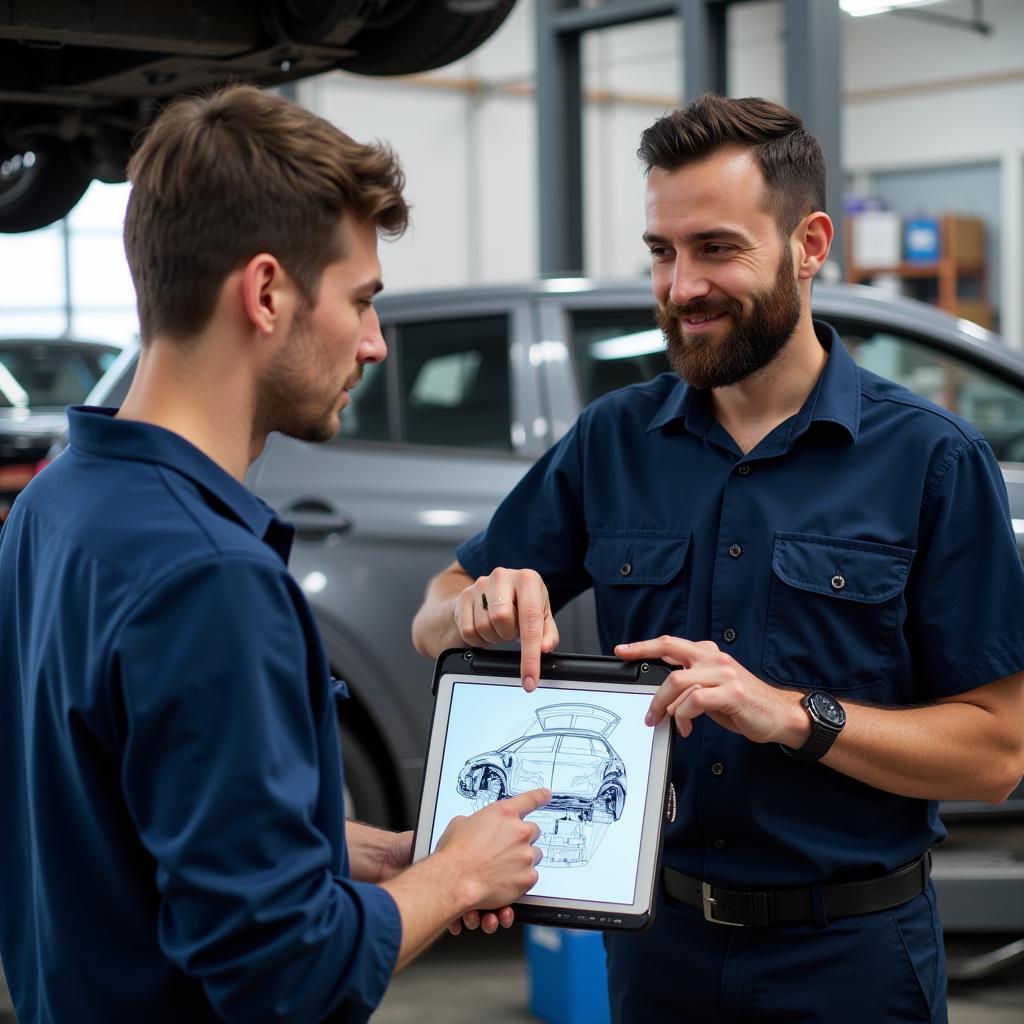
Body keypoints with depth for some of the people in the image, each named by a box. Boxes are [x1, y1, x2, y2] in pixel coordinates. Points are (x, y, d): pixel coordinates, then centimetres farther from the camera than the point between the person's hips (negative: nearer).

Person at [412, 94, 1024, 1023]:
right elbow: (434, 623, 5)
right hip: (659, 942, 3)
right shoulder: (612, 441, 1)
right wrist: (480, 607, -18)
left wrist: (795, 716, -24)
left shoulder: (932, 459, -9)